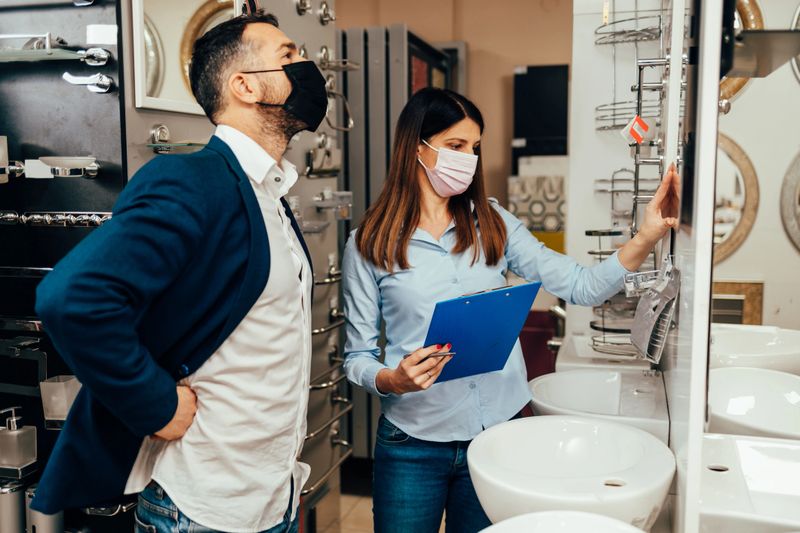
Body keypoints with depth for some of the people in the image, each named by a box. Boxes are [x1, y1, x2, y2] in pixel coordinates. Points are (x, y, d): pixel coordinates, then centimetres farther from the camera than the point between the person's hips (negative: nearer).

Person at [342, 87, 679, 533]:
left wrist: (648, 236, -18)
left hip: (497, 433, 3)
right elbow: (358, 357, -2)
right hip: (413, 445, -2)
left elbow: (583, 287, -5)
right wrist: (393, 379, -23)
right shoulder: (370, 245, -5)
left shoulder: (492, 224, 2)